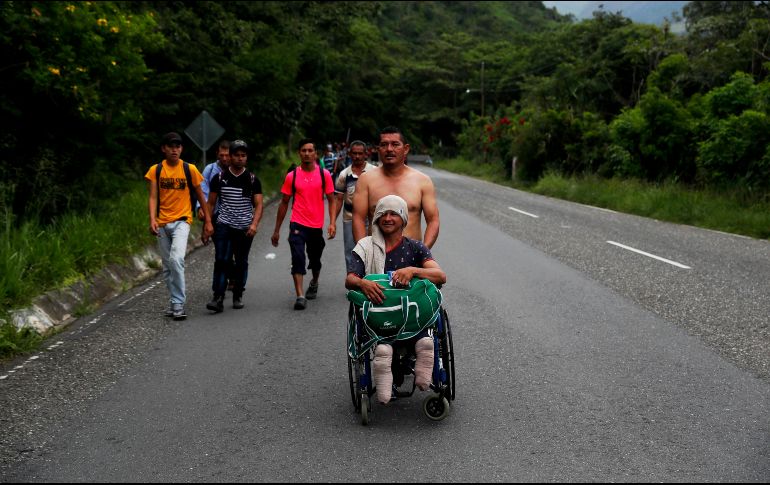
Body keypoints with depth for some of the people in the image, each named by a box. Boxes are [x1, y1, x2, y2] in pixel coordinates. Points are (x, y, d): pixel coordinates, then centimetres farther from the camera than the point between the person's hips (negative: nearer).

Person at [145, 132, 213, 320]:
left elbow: (200, 196, 7)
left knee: (176, 259, -23)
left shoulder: (189, 169, 0)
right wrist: (152, 220, -18)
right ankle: (175, 302, 24)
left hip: (181, 221, -3)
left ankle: (178, 304, -18)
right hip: (162, 223, 3)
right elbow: (153, 197, -2)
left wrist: (208, 221, 6)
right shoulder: (156, 170, 3)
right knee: (167, 266, 11)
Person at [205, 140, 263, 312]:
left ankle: (238, 296, 22)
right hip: (224, 225, -1)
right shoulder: (219, 178, 4)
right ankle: (218, 298, -15)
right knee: (221, 261, -12)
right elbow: (211, 203, 10)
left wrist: (254, 224, -17)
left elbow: (258, 204, -2)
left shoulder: (253, 180, 3)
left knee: (241, 263, 9)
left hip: (245, 228, 1)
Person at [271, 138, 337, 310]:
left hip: (317, 226, 1)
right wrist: (277, 230, 9)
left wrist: (332, 223, -11)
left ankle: (314, 283, 46)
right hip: (297, 225, -1)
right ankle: (300, 296, -18)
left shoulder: (324, 174, 0)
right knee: (298, 258, -17)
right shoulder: (292, 176, 1)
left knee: (315, 260, 17)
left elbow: (331, 200, 3)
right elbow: (284, 203, 8)